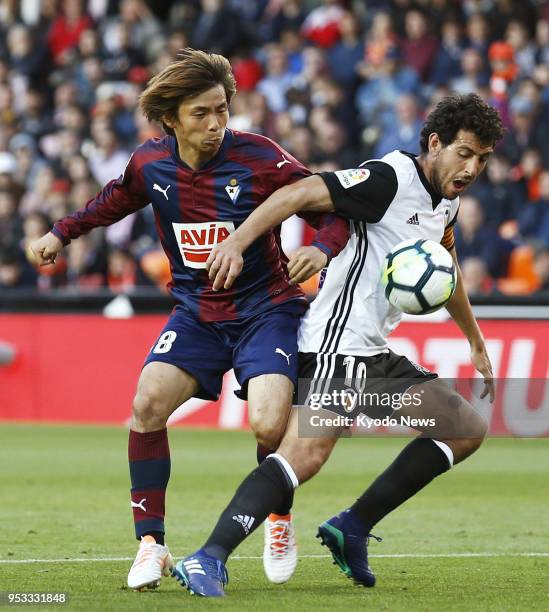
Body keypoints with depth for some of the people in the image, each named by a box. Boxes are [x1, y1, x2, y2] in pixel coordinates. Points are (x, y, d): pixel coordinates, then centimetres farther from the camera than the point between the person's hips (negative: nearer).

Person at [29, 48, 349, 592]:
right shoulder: (150, 164, -4)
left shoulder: (259, 158, -16)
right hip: (196, 313, 4)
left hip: (266, 309, -3)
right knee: (148, 402, -20)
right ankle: (151, 543, -7)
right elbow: (115, 200, 21)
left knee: (270, 424, -24)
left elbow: (335, 210, -11)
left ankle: (281, 521, 10)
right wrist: (62, 232, 12)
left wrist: (321, 249, -31)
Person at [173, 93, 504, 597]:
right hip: (336, 347, -10)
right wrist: (236, 242, -33)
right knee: (305, 455, -28)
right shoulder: (389, 179, -14)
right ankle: (209, 560, -29)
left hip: (375, 354, 10)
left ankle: (352, 530, 9)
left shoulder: (447, 199, 14)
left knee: (468, 430, 8)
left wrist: (477, 345, 42)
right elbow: (299, 194, -22)